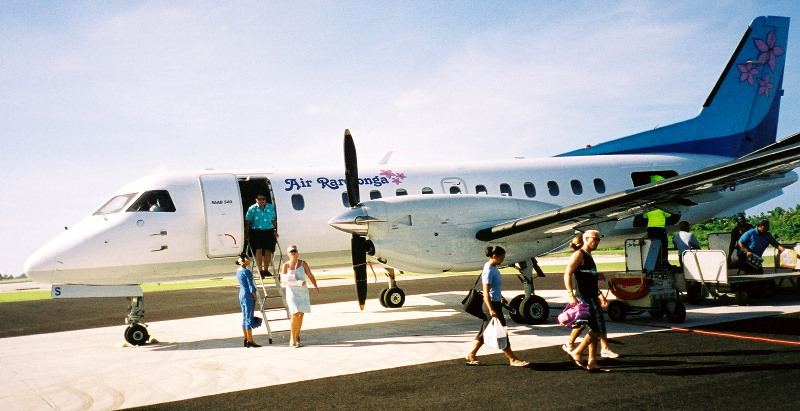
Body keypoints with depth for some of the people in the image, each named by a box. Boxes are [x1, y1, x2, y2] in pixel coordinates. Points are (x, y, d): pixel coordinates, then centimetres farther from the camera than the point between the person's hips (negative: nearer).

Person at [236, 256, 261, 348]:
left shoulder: (238, 270, 9)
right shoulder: (246, 271, -16)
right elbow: (251, 287, -15)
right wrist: (255, 298, -10)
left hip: (241, 295, 9)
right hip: (248, 296, -9)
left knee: (244, 318, 12)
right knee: (249, 318, -6)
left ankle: (246, 340, 17)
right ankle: (250, 340, -5)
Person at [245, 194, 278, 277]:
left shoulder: (270, 208, 10)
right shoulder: (252, 209, -1)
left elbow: (273, 220, 17)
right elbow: (248, 221, 1)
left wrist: (275, 231, 13)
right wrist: (247, 233, -3)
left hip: (268, 231, 3)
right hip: (256, 232, -3)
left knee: (268, 251, 3)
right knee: (259, 250, -10)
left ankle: (266, 270, 15)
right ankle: (260, 270, -5)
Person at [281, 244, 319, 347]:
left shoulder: (303, 263, 2)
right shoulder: (285, 266, -3)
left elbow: (310, 276, 1)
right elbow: (284, 282, -7)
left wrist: (316, 286, -12)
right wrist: (297, 283, -19)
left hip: (303, 292, 3)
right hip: (292, 292, -3)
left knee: (301, 315, 8)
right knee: (295, 315, -15)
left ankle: (296, 336, 27)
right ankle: (293, 340, -5)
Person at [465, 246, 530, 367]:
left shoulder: (494, 268, 9)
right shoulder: (489, 271, -20)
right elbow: (486, 292, -25)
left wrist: (501, 297, 38)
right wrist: (491, 310, -31)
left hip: (496, 302, 10)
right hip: (492, 304, -10)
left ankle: (471, 356, 18)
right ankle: (513, 359, 4)